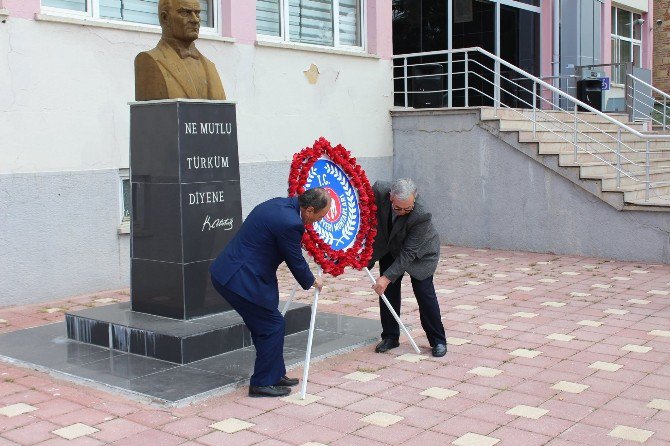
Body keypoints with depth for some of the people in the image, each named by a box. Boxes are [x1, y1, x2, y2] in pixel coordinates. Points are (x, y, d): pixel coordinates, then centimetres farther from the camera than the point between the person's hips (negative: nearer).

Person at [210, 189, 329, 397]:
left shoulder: (279, 205, 8)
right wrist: (311, 281, 11)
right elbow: (295, 261, -9)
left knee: (265, 325, 19)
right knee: (273, 326, 1)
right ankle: (262, 383, 11)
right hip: (242, 280, -10)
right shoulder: (289, 222, -22)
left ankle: (275, 374, 31)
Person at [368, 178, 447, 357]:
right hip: (389, 248, 4)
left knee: (424, 293, -4)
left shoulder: (422, 215, -39)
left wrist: (387, 277, -35)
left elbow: (408, 253, -34)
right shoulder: (379, 191, -30)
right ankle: (390, 337, 17)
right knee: (387, 291, 3)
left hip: (419, 252, -4)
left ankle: (438, 340, 10)